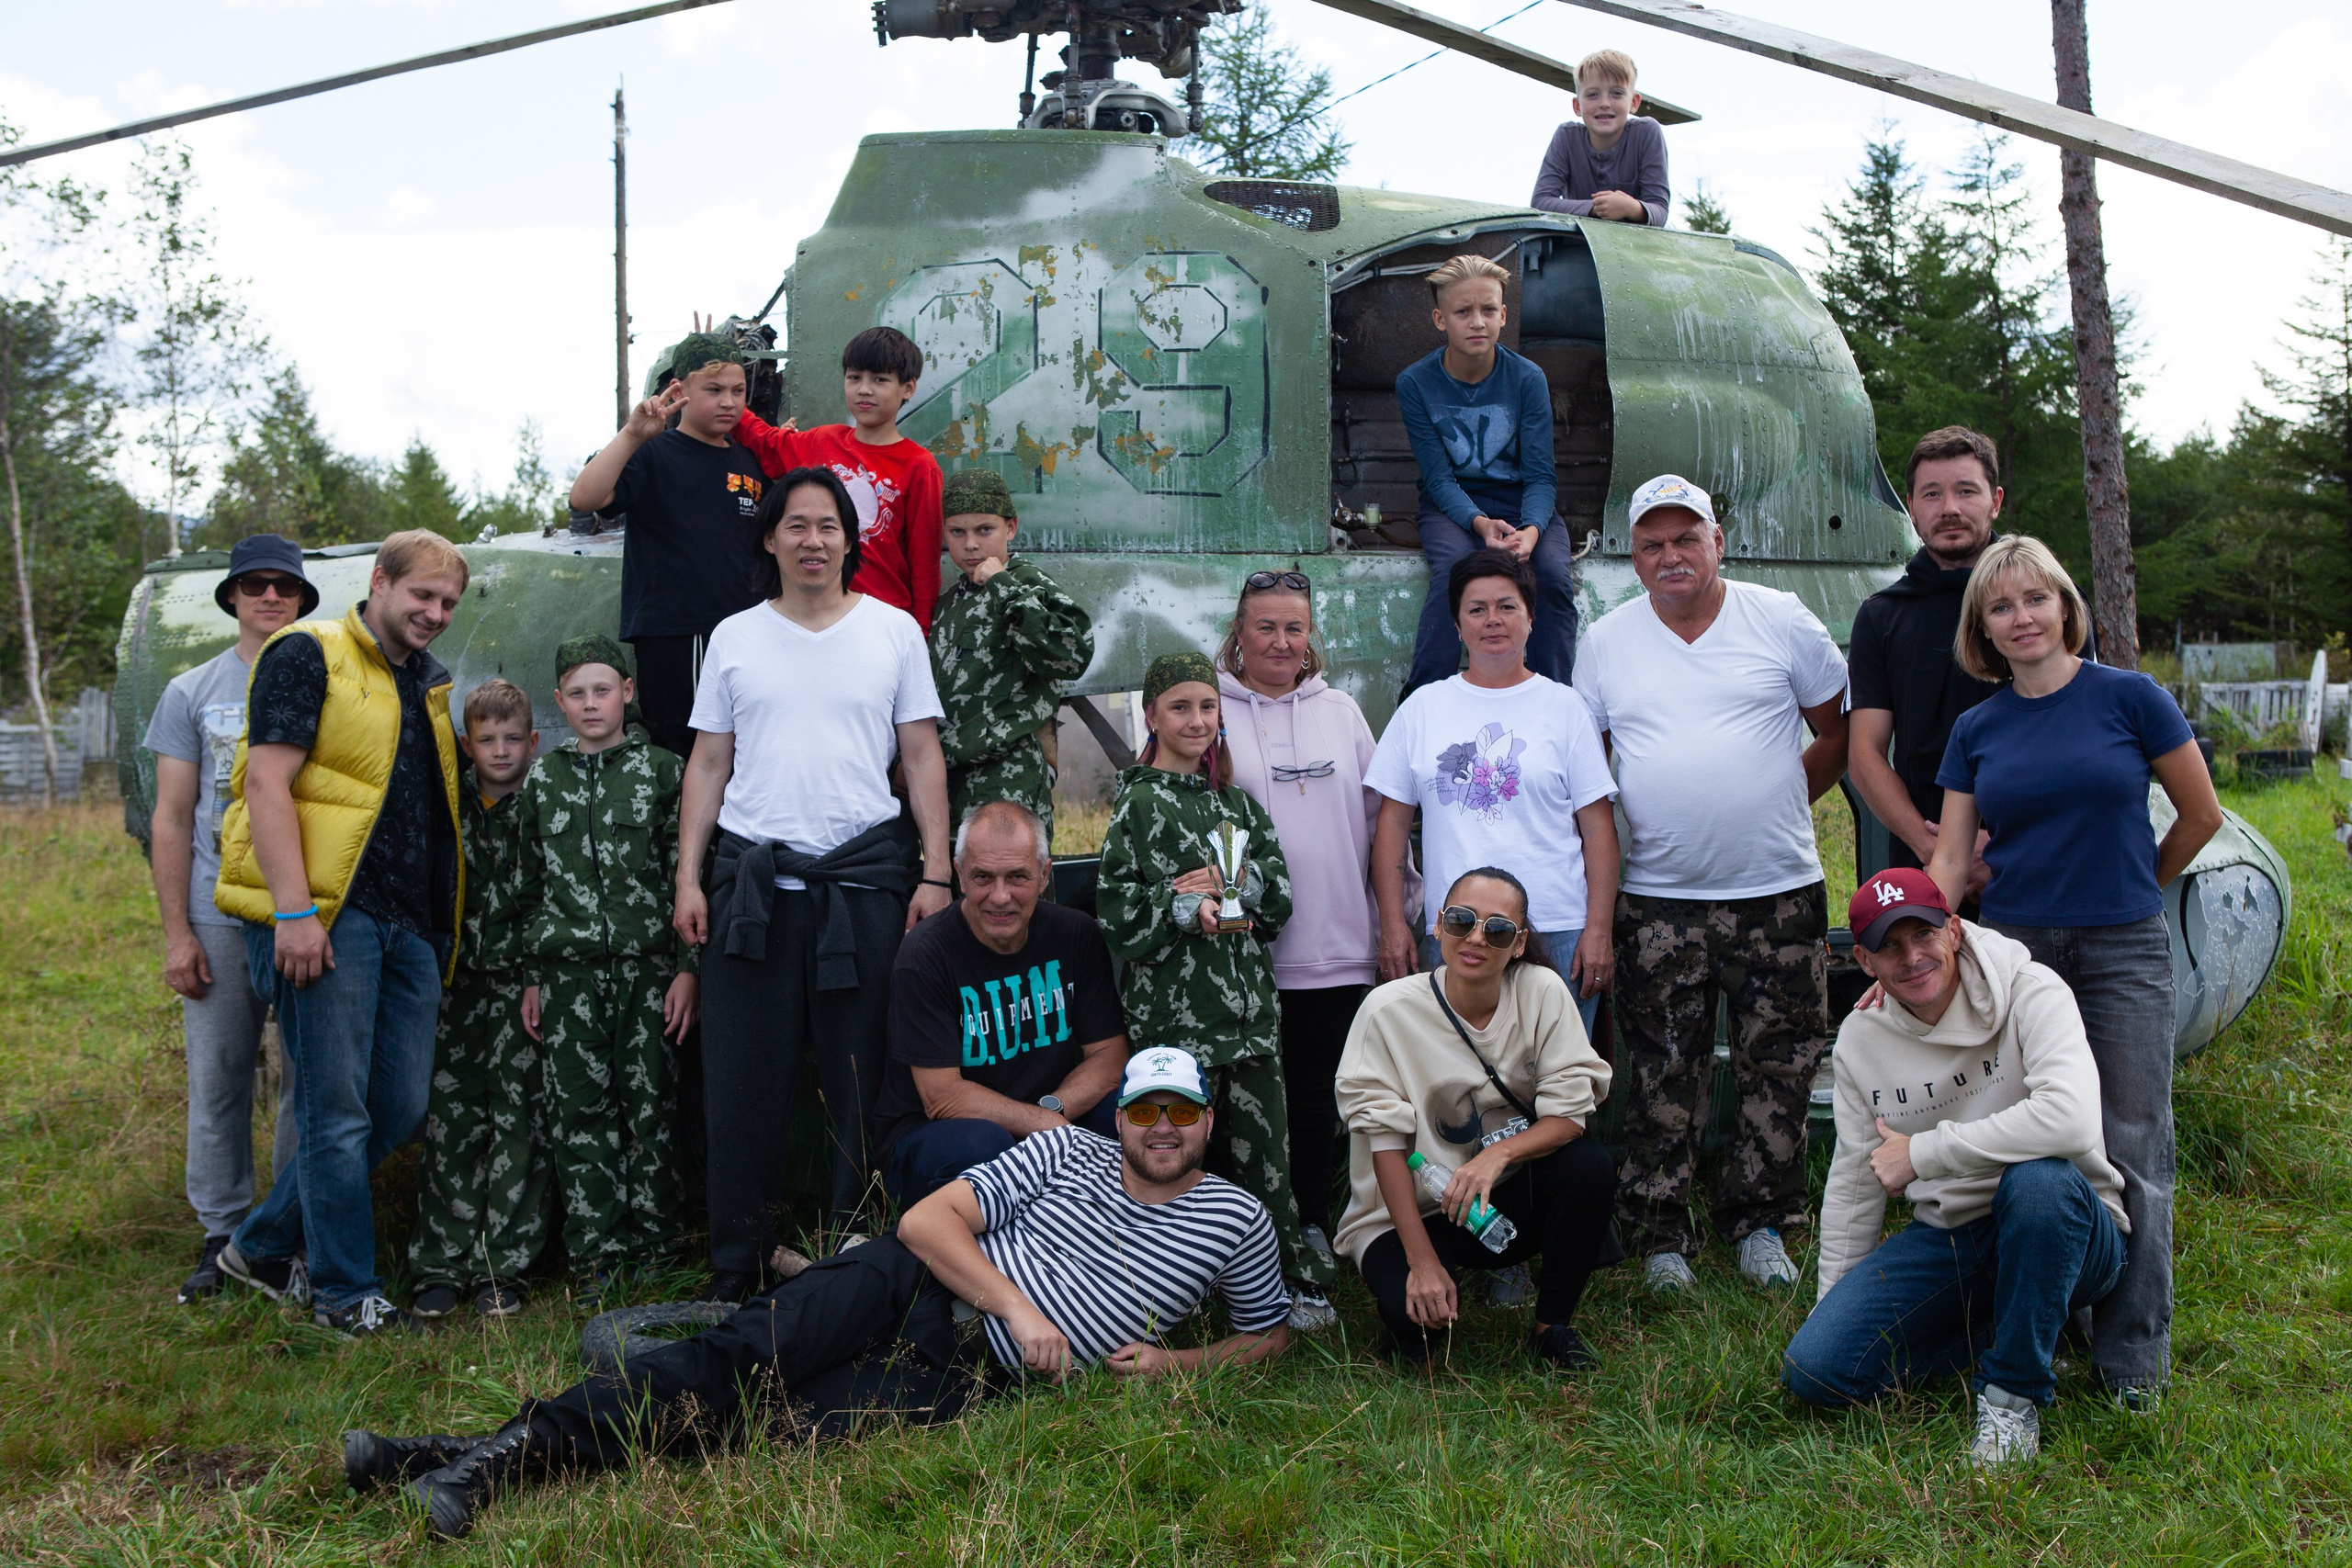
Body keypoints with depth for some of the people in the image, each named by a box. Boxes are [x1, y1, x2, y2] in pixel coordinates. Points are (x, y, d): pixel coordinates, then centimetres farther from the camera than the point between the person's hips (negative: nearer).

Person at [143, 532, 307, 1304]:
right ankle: (223, 1234, 15)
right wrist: (177, 932, 0)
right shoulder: (192, 692, 8)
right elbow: (172, 820, 7)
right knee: (217, 1080, 3)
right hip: (221, 918, 1)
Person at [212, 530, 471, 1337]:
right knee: (337, 1111, -3)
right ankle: (346, 1291, 9)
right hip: (325, 916, -8)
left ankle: (263, 1248, 23)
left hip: (411, 926, 8)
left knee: (400, 1105, 7)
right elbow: (266, 781, -11)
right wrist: (293, 912, -20)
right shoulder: (307, 655, -2)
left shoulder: (432, 682, 21)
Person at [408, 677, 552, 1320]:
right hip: (458, 984, 2)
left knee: (520, 1121, -2)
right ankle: (442, 1265, 9)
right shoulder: (448, 808, 7)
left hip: (523, 982, -2)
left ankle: (502, 1266, 5)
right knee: (450, 1122, 2)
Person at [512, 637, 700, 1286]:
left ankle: (652, 1246, 9)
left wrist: (687, 967, -4)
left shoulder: (663, 770, 4)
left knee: (651, 1103, 0)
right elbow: (528, 886, 14)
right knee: (578, 1109, 0)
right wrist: (531, 977, 10)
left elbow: (686, 874, 2)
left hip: (647, 965, -2)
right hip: (568, 969, 2)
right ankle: (597, 1252, 7)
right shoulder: (542, 780, 11)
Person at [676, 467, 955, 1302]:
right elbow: (708, 764, 11)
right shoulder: (733, 637, 12)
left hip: (864, 874, -1)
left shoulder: (894, 630, 8)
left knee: (865, 1078, 2)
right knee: (742, 1082, 2)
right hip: (752, 877, 1)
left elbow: (923, 757, 6)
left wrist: (935, 873, -2)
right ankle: (735, 1270, 11)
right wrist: (689, 878, 3)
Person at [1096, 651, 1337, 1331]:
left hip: (1248, 1002, 5)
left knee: (1264, 1147, 6)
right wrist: (1188, 907, -18)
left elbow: (1277, 898, 9)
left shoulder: (1237, 801, 14)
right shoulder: (1140, 803, -2)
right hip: (1175, 1008, -4)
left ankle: (1295, 1281, 15)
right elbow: (1117, 911, -7)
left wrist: (1229, 886, -8)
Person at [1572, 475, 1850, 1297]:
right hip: (1658, 900, 0)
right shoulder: (1605, 641, 6)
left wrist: (1781, 801, 6)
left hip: (1778, 891, 0)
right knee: (1661, 1078, 3)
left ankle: (1761, 1225, 20)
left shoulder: (1782, 620, 2)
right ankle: (1662, 1240, 13)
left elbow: (1839, 731, 11)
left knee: (1778, 1069, 5)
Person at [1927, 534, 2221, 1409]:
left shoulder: (2127, 697, -2)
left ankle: (2132, 1358, 9)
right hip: (2013, 950, 2)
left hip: (2124, 952, -2)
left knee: (2129, 1153, -1)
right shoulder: (1977, 730, 7)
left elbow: (2202, 815, 6)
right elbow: (1949, 862, 3)